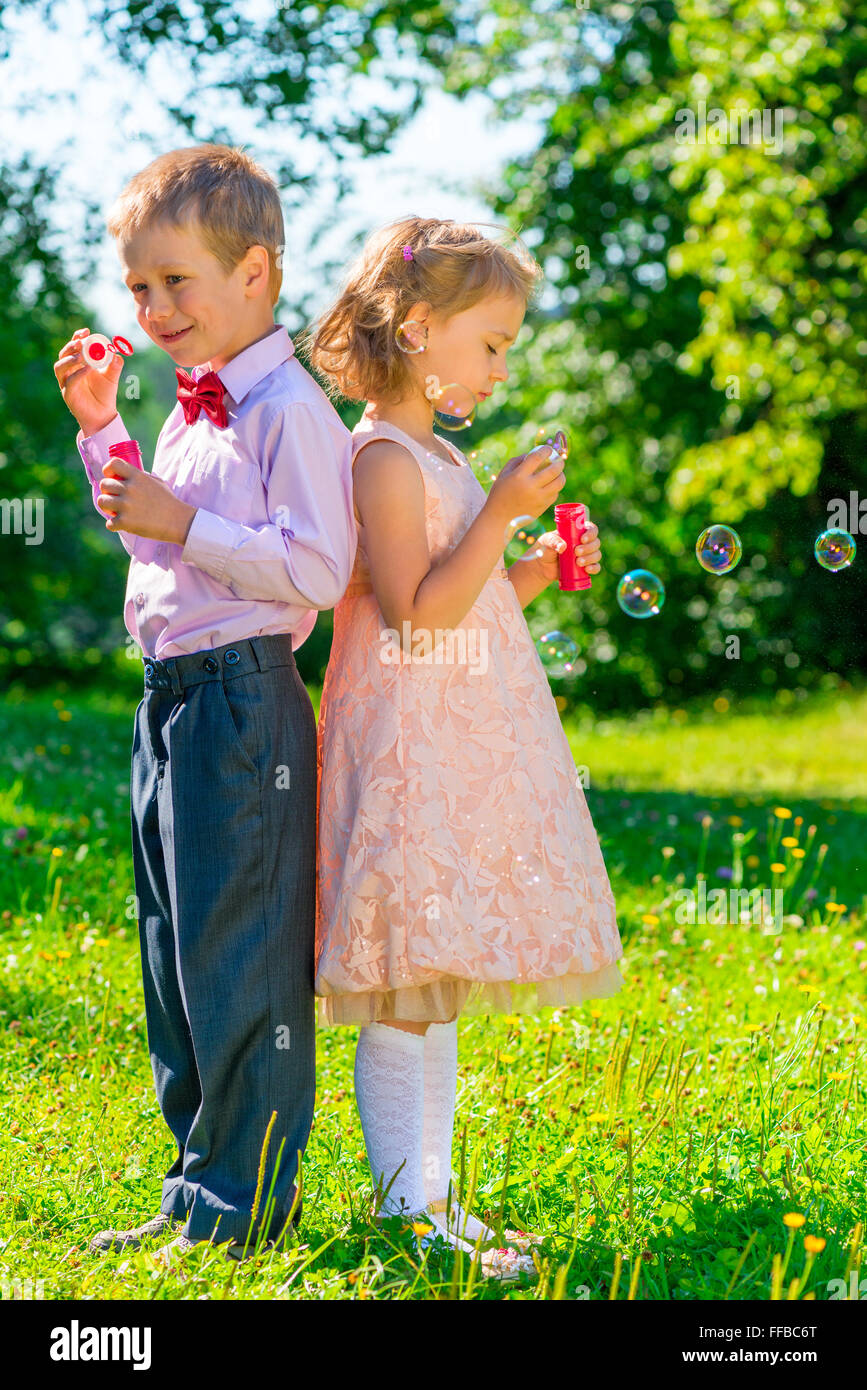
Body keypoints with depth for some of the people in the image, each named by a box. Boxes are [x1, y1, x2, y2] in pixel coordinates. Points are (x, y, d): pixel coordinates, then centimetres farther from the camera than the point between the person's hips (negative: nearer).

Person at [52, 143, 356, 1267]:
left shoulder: (291, 409, -13)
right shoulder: (194, 409, 16)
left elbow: (316, 570, -20)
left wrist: (183, 524, -22)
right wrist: (100, 427, 20)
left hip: (242, 701, -10)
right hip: (169, 700, 10)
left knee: (238, 959, -4)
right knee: (176, 958, 14)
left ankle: (242, 1204, 6)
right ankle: (202, 1187, 25)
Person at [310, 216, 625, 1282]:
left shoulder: (434, 456, 18)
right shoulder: (384, 456, -12)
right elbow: (419, 613, -20)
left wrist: (535, 573, 10)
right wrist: (503, 512, -18)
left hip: (467, 746, 10)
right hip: (412, 747, -10)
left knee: (433, 990, 12)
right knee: (408, 1002, -6)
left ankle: (430, 1201, 17)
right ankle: (408, 1209, -1)